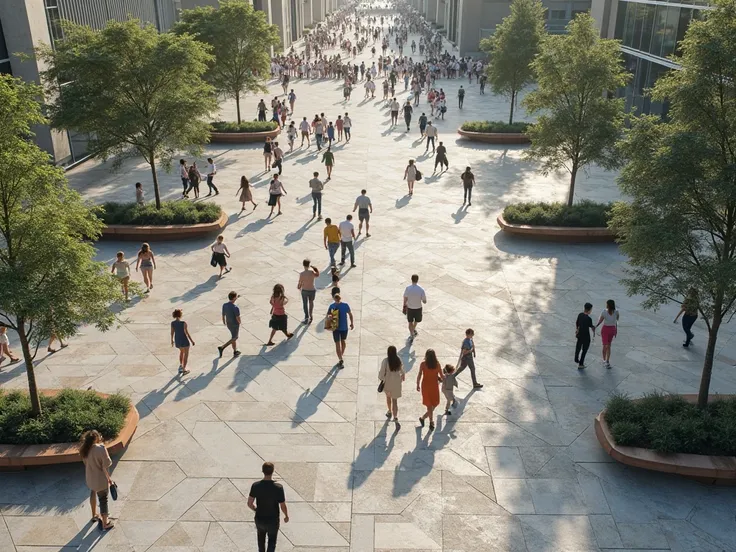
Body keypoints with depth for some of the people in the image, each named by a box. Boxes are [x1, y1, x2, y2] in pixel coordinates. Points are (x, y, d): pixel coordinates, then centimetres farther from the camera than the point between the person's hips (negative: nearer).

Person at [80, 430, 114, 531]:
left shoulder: (84, 449, -8)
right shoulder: (100, 449, -28)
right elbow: (105, 466, -23)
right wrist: (109, 478, -10)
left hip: (90, 478, 7)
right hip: (101, 479, -7)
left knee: (93, 493, 31)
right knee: (103, 500, 8)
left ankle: (94, 515, 53)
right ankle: (105, 524, 21)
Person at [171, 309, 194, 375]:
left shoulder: (172, 323, -11)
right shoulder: (183, 323, -26)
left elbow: (172, 332, -1)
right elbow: (187, 333, -20)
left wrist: (172, 340, 16)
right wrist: (191, 340, -6)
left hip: (177, 340, 5)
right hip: (184, 340, -5)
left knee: (181, 351, 33)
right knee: (186, 354, 14)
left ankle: (181, 365, 28)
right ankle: (184, 370, 17)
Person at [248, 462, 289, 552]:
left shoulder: (255, 486, -20)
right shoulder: (278, 488, -27)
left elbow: (249, 504, -10)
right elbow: (283, 506, -17)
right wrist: (286, 516, 4)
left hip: (259, 519, 3)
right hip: (273, 521, -2)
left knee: (261, 536, 32)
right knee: (272, 541, 23)